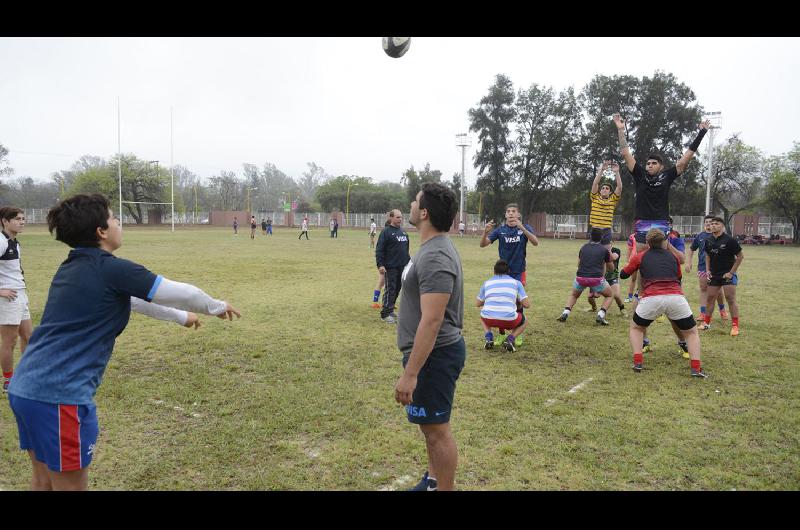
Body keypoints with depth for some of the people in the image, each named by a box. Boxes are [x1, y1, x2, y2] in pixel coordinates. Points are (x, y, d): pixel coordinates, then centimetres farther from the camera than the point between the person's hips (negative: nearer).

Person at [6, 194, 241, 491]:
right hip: (59, 396, -9)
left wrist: (180, 316, 35)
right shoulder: (111, 269, -14)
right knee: (70, 485, 7)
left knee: (44, 481, 23)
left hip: (25, 387, 9)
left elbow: (130, 300, 25)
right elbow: (182, 293, -8)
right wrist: (217, 307, 11)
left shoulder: (72, 268, 12)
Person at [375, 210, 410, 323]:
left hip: (402, 267, 7)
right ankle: (385, 314, 1)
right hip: (390, 267, -7)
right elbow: (379, 249, -13)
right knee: (390, 290, -5)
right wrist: (380, 265, -20)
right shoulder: (386, 232, -9)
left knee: (397, 289, 11)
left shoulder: (403, 232, 14)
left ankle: (390, 309, 24)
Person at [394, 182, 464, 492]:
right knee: (429, 423, 23)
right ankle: (433, 481, 39)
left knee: (437, 429, 1)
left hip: (434, 355, -11)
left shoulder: (435, 258, -24)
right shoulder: (433, 248, 10)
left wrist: (410, 373, -28)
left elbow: (432, 320, -29)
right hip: (432, 352, 11)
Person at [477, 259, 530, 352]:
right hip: (508, 321, -2)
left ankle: (488, 338, 13)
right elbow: (527, 304, 4)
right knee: (524, 321, 31)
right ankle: (510, 339, 4)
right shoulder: (516, 282, 10)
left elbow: (478, 303, 27)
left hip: (489, 319, 2)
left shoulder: (486, 283, 15)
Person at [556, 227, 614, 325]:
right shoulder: (604, 250, 7)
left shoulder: (583, 248, 15)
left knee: (573, 295, 31)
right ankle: (600, 315, 2)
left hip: (580, 277, 3)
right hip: (596, 278, -2)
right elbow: (611, 267, 21)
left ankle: (565, 313, 8)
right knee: (609, 296, 24)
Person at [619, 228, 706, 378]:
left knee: (635, 328, 26)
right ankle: (695, 368, 4)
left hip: (651, 298, -1)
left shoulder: (641, 256, 17)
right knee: (692, 332, 22)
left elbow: (623, 274, 27)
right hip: (676, 297, 1)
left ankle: (638, 361, 9)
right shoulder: (673, 257, 23)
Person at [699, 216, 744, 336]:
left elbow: (740, 256, -9)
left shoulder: (729, 240, -14)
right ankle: (706, 322, 20)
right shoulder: (708, 241, 3)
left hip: (727, 274, -5)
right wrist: (708, 270, 8)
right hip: (714, 275, 5)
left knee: (731, 299, -6)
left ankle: (735, 325, 1)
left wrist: (731, 272, -12)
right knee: (710, 298, 9)